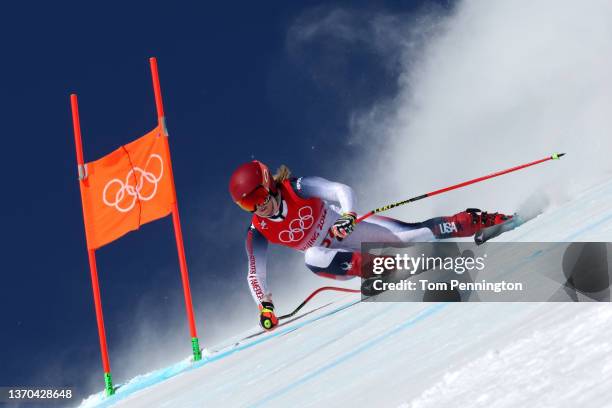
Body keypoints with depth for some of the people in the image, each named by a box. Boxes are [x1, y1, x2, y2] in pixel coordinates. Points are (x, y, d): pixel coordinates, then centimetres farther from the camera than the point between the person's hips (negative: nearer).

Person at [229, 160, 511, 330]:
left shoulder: (297, 189, -24)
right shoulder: (258, 233, -14)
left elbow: (342, 190, -28)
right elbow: (254, 274, -4)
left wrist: (347, 216, -46)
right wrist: (264, 306, -12)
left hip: (351, 227, -2)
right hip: (330, 252, 2)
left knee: (410, 234, -16)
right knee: (313, 260, -35)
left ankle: (479, 221, -2)